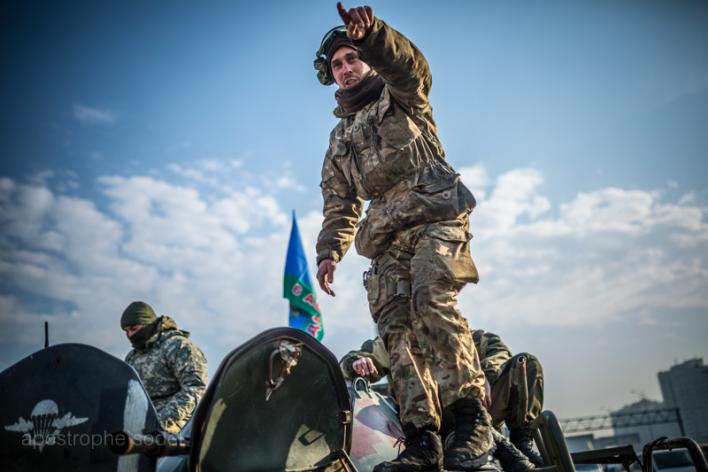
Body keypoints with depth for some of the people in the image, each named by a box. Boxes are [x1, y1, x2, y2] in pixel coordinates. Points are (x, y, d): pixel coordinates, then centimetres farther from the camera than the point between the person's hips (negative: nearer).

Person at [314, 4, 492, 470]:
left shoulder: (399, 96, 16)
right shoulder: (340, 139, 29)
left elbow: (412, 67, -11)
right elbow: (340, 205, 23)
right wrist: (329, 252, 5)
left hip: (434, 213, -5)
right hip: (388, 235, 5)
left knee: (431, 301, -28)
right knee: (396, 328, -9)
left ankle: (472, 415, -23)